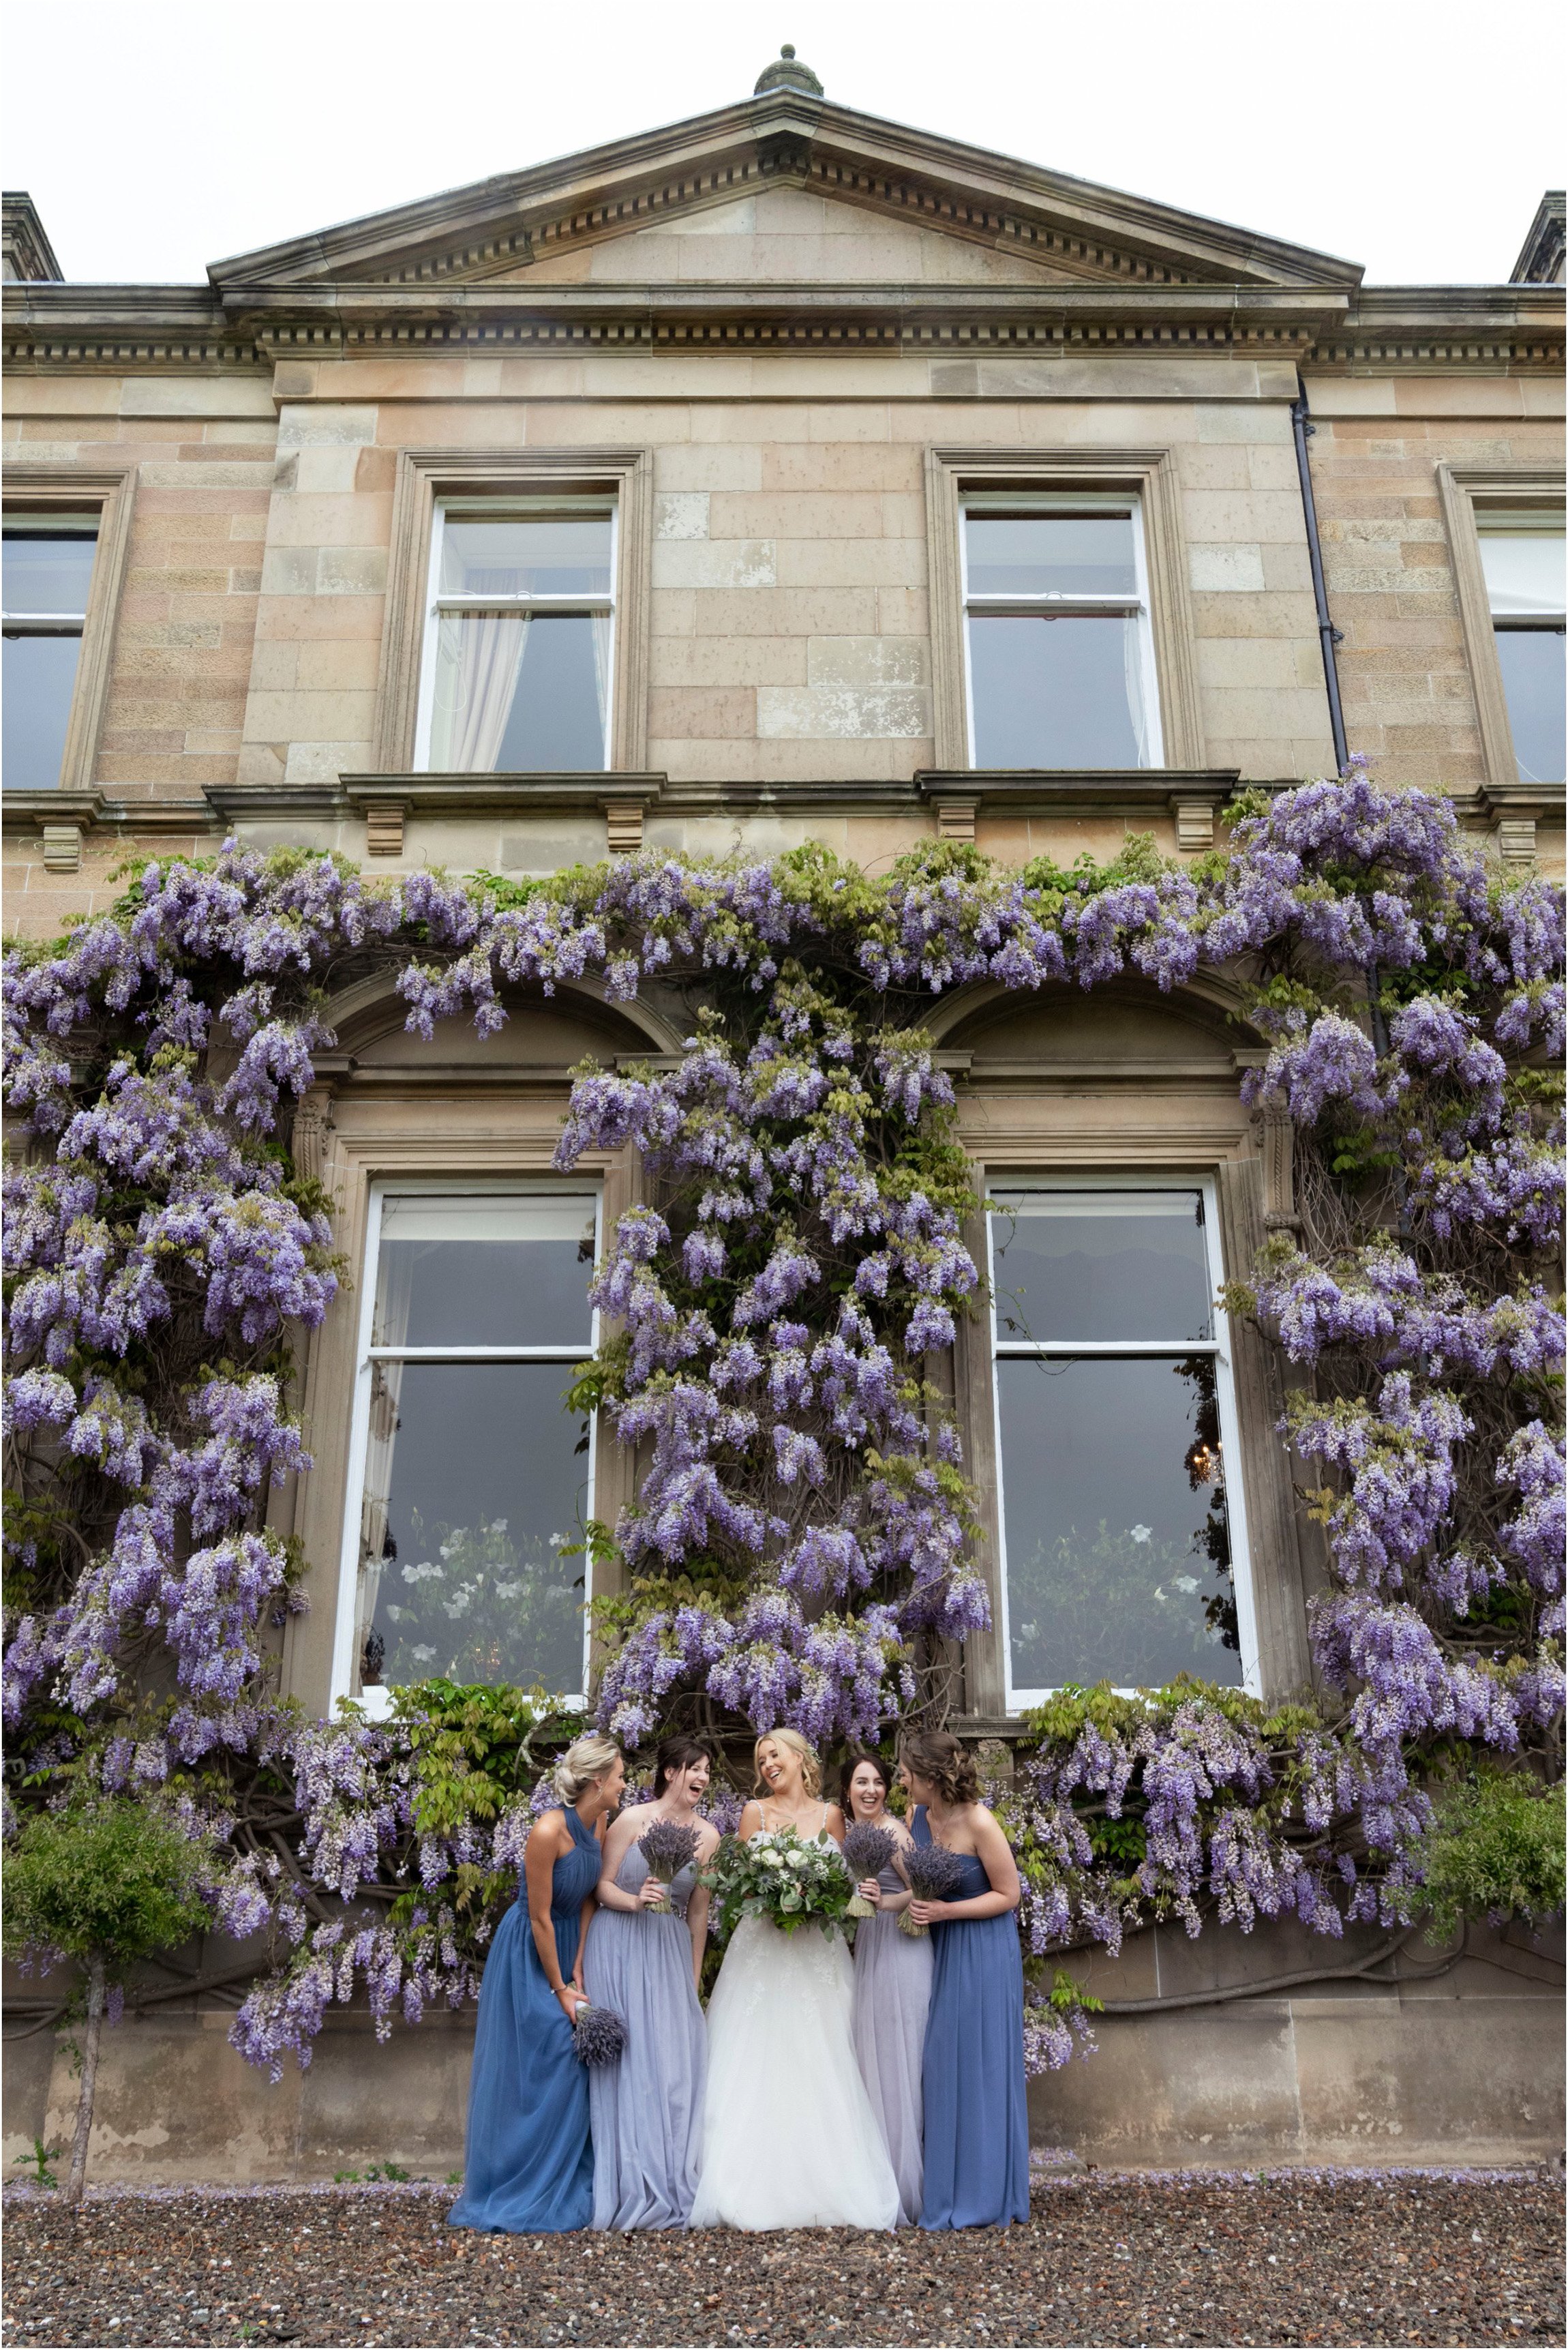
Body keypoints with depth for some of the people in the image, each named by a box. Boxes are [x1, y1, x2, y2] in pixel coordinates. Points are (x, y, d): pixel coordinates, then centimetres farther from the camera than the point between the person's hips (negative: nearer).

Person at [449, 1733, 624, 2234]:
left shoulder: (599, 1823, -5)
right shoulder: (548, 1831, -27)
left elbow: (587, 1900, 0)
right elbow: (540, 1918, -21)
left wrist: (578, 1973, -5)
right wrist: (559, 1989, -14)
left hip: (570, 1945, 7)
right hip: (529, 1954, -7)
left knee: (572, 2068, 6)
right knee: (531, 2070, -3)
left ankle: (568, 2190, 17)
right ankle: (521, 2199, 9)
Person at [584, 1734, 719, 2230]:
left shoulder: (708, 1835, 3)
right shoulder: (633, 1819, -6)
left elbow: (697, 1911, 9)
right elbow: (602, 1884, -2)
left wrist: (694, 1977, 11)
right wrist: (636, 1901, -20)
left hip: (670, 1952, 3)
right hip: (620, 1948, -3)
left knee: (676, 2057, 0)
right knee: (627, 2057, -2)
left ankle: (672, 2185, 13)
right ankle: (632, 2187, 10)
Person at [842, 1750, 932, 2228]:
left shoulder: (891, 1829, -11)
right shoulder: (852, 1834, 14)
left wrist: (886, 1902, -33)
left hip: (899, 1950, -8)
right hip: (867, 1950, 8)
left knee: (896, 2059, -4)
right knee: (872, 2059, 10)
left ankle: (904, 2190, 3)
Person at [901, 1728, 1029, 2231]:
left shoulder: (978, 1823, -19)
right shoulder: (917, 1817, 0)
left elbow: (1008, 1895, -12)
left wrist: (944, 1911, -19)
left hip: (983, 1956, -6)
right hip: (940, 1952, 7)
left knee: (980, 2069, 1)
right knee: (942, 2070, 10)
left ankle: (986, 2198, 13)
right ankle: (946, 2194, 21)